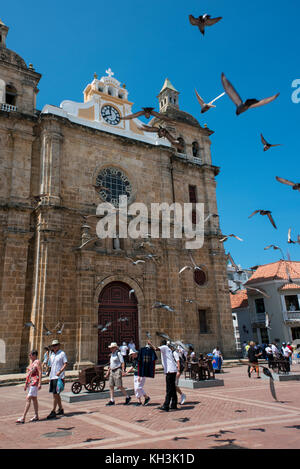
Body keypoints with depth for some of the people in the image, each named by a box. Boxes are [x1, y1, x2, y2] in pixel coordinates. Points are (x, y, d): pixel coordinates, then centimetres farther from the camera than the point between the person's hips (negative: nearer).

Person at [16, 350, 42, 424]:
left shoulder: (37, 362, -9)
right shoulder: (31, 362, 17)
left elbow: (40, 373, -15)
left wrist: (40, 383, -20)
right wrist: (26, 384, 21)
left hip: (34, 383, -9)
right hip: (29, 383, 9)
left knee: (28, 399, -11)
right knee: (34, 399, 13)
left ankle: (23, 418, -10)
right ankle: (36, 416, 20)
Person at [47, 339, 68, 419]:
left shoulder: (62, 353, -7)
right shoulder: (52, 355, 14)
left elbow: (66, 364, -12)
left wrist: (60, 371, -24)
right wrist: (50, 376, 19)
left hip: (59, 377, -8)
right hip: (52, 376, 8)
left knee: (55, 394, -9)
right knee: (56, 394, 13)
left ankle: (53, 412, -3)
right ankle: (61, 409, 24)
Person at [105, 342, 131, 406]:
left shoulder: (118, 353, -9)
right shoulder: (112, 354, 15)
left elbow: (122, 363, -13)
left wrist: (123, 371, -21)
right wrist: (108, 372, 19)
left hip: (117, 371, -8)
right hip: (112, 371, 8)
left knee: (119, 386, -7)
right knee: (111, 386, 3)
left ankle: (128, 397, 8)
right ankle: (112, 401, 9)